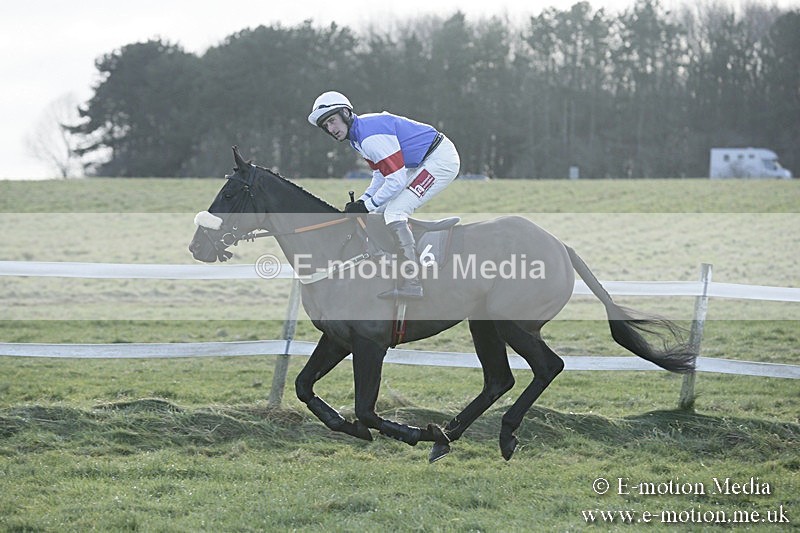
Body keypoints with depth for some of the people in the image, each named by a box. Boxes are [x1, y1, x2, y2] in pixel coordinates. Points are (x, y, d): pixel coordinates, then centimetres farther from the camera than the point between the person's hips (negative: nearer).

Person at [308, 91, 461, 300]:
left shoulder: (371, 136, -24)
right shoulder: (358, 135, 9)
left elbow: (396, 179, -24)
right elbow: (381, 174, 17)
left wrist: (368, 205, -15)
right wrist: (363, 201, 2)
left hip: (441, 160, -11)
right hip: (420, 163, 11)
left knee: (394, 212, -19)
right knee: (379, 213, 11)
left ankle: (411, 284, -27)